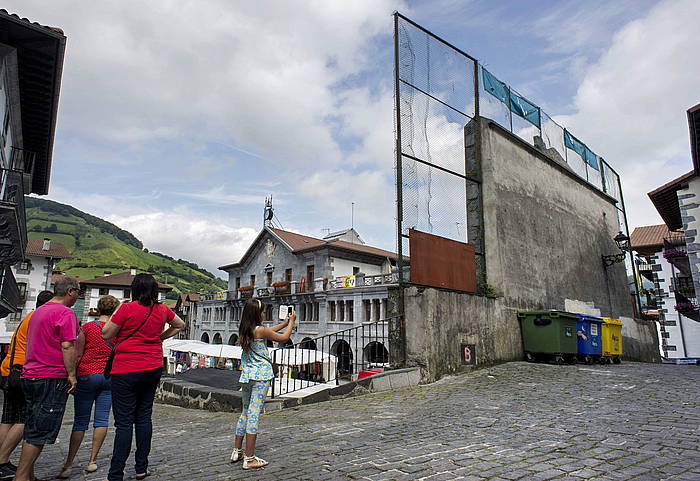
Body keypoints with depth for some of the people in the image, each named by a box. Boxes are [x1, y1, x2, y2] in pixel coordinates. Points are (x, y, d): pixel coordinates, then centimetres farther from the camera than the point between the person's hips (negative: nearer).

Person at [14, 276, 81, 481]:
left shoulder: (39, 311, 18)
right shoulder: (65, 312, -11)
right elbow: (67, 346, -17)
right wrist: (71, 374, -12)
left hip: (30, 376, 9)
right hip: (52, 379, -9)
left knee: (32, 431, 14)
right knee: (40, 433, -3)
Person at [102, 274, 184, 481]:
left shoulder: (128, 308, -12)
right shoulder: (162, 310, 4)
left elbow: (106, 334, -3)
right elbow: (179, 325, 23)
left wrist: (118, 310, 4)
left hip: (126, 370, -5)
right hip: (154, 368, 5)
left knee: (124, 421, -1)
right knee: (144, 416, 13)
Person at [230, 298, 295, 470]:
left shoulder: (244, 330, 7)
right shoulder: (260, 330, -14)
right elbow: (284, 338, -2)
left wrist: (284, 323, 29)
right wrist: (291, 322, 13)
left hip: (246, 374, 8)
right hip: (261, 375, -8)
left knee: (246, 412, 19)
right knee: (254, 414, -4)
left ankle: (237, 451, 28)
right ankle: (249, 459, 1)